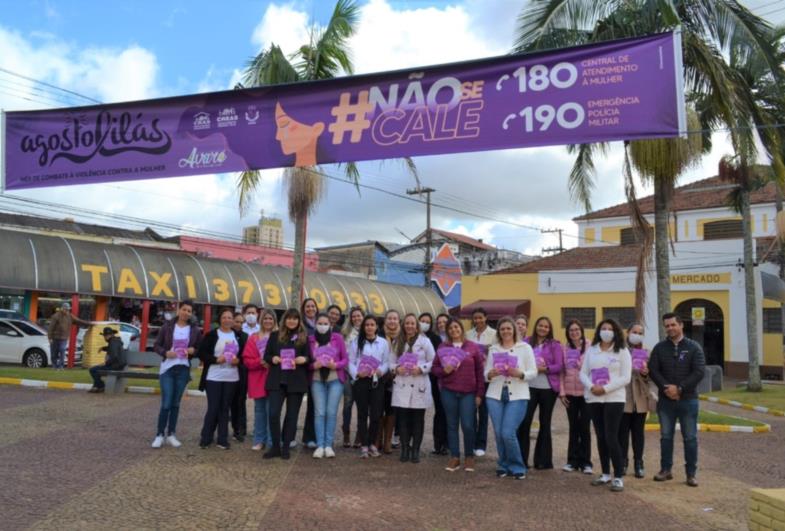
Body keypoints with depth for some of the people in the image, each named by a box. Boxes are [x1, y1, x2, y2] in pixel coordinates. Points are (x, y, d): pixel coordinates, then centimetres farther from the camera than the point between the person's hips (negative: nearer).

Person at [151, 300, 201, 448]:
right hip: (167, 369, -2)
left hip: (183, 369, 2)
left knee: (176, 403, 9)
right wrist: (165, 352, -17)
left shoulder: (195, 330, 2)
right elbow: (156, 346, 1)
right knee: (166, 404, -6)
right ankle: (160, 435, 6)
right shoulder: (167, 326, -2)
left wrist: (193, 351, -12)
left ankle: (171, 434, 18)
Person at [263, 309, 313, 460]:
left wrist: (304, 359, -16)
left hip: (296, 381, 0)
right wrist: (273, 359, -12)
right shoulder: (275, 336, 9)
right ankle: (275, 446, 5)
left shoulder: (304, 337, 7)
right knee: (273, 413, -9)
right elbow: (266, 355, 9)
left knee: (292, 415, 5)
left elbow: (310, 358, 6)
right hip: (277, 380, 0)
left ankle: (285, 447, 16)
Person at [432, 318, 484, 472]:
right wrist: (444, 370, -14)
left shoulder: (473, 347, 3)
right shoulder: (443, 347, 6)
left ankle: (469, 456, 16)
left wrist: (479, 393, 0)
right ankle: (455, 457, 18)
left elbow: (479, 371, 4)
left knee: (467, 426, -3)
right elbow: (434, 368, 8)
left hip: (468, 392, -1)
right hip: (448, 391, 1)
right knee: (452, 425, 7)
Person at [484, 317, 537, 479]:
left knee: (508, 433, -11)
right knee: (499, 433, 3)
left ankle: (517, 467, 9)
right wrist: (490, 374, -12)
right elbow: (486, 374, 11)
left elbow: (533, 372, 1)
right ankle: (503, 466, 22)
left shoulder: (525, 348, 3)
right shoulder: (493, 349, 10)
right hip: (495, 395, 3)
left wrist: (520, 374, -18)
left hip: (517, 396, -3)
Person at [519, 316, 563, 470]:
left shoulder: (555, 345, 3)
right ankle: (521, 459, 1)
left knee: (545, 423, 9)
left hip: (548, 388, 0)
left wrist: (544, 369, -18)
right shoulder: (527, 342, 7)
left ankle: (543, 460, 17)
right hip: (529, 387, 1)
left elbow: (559, 366, -4)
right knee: (524, 422, -8)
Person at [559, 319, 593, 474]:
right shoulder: (565, 349, 6)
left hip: (585, 392, -3)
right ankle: (573, 460, 18)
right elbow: (562, 371, 6)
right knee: (573, 427, 10)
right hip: (570, 393, 3)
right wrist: (562, 392, 1)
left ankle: (585, 462, 12)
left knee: (585, 427, 2)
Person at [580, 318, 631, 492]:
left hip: (614, 399, -4)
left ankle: (618, 477, -2)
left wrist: (605, 388, -16)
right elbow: (583, 373, 7)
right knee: (600, 437, 10)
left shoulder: (622, 351, -1)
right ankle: (606, 474, 21)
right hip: (594, 399, 4)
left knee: (611, 437, -10)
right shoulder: (591, 350, 9)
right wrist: (591, 387, -12)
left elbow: (625, 378, -7)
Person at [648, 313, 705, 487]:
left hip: (688, 399, -2)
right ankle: (666, 469, 18)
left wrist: (679, 388, -16)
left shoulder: (693, 347, 0)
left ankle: (691, 473, 11)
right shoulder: (659, 348, 6)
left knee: (690, 438, 3)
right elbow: (653, 370, -1)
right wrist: (666, 387, -16)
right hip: (665, 399, 2)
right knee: (666, 436, 8)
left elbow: (699, 372, -9)